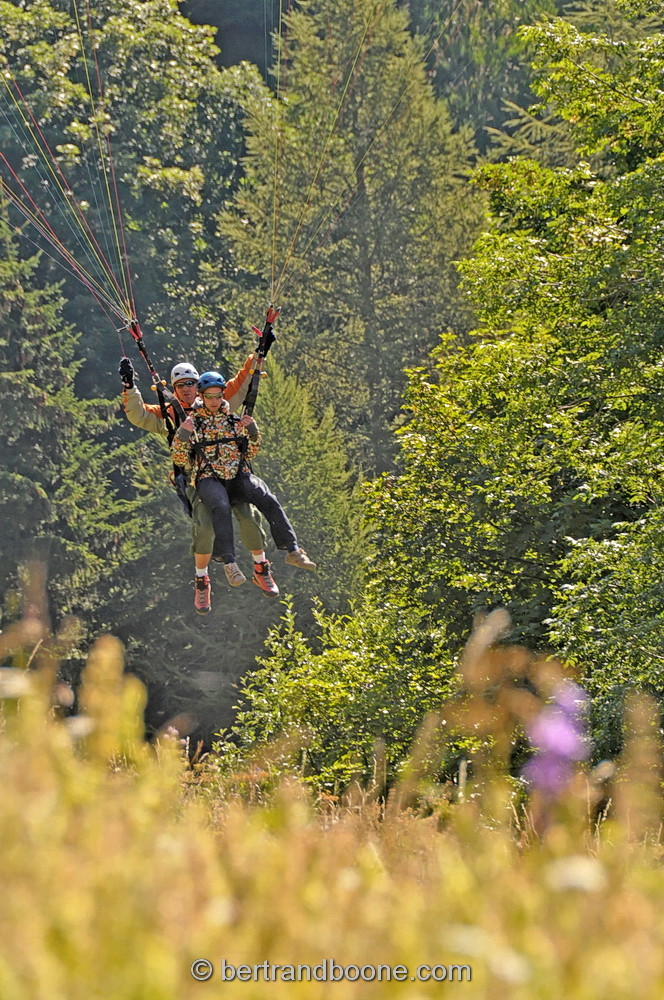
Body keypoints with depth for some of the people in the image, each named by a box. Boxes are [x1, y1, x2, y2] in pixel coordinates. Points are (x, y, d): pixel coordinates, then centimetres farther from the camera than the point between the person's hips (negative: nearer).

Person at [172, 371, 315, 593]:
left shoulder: (234, 420, 18)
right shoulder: (192, 422, 10)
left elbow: (250, 453, 20)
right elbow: (180, 460, 5)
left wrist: (253, 430, 3)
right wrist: (182, 435, -12)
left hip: (238, 475, 3)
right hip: (208, 478, -3)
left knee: (269, 500, -25)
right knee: (221, 507, -37)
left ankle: (293, 550, -24)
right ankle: (228, 562, -42)